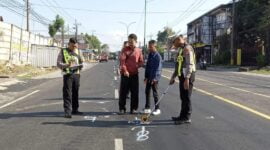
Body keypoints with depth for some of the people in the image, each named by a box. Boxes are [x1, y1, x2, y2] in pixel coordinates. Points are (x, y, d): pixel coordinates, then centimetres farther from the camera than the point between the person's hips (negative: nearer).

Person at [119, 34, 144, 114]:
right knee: (123, 92, 2)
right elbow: (122, 60, -11)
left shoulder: (139, 51, 7)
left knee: (135, 92, 5)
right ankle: (122, 108, 11)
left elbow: (141, 62, 10)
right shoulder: (125, 50, -1)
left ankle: (133, 108, 15)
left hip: (135, 74, 2)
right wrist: (124, 70, -22)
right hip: (125, 74, -2)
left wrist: (137, 65, -10)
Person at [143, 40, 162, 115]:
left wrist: (154, 78, -20)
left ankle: (157, 109, 11)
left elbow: (158, 68, -17)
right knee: (147, 92, 11)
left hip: (154, 78, -8)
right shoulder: (149, 55, 10)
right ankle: (147, 108, 21)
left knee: (155, 93, 0)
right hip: (148, 77, 8)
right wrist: (146, 76, 11)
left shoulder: (157, 56, -13)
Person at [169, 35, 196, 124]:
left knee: (186, 97, -5)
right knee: (183, 97, 14)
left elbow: (190, 64, -20)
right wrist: (173, 77, 25)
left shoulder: (187, 48, -12)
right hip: (182, 76, 10)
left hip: (187, 76, -10)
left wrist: (187, 78, -25)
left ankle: (187, 118, 1)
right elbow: (178, 65, 25)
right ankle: (183, 116, 23)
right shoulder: (181, 49, 19)